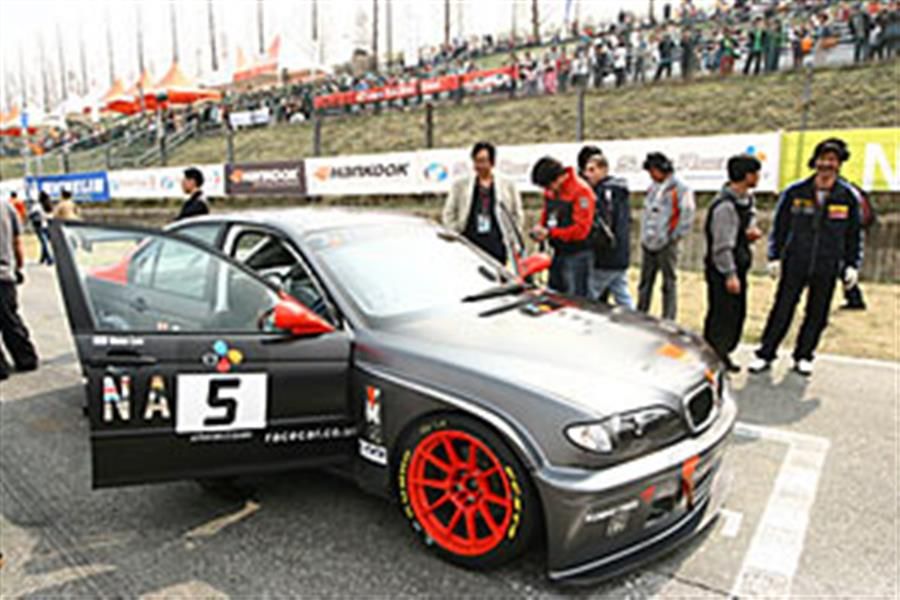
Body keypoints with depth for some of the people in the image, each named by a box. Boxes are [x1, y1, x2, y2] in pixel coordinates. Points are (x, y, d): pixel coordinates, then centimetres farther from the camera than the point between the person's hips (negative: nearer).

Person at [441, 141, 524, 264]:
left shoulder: (508, 186, 11)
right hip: (469, 245, 0)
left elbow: (518, 215, 15)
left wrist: (510, 238, 4)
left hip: (496, 246, 0)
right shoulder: (460, 185, 11)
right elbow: (448, 215, 13)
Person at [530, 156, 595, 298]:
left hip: (577, 255, -8)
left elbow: (581, 229, -21)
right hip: (558, 252, 8)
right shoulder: (551, 190, 6)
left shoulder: (581, 190, -17)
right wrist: (541, 228, 0)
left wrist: (550, 233, -21)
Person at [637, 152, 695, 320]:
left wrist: (674, 237, -10)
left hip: (666, 245, -7)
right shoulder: (652, 188, 13)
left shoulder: (680, 189, -8)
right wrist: (644, 236, 12)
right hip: (648, 245, 7)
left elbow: (687, 216, -11)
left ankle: (668, 319, 6)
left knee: (669, 284, 1)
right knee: (645, 283, 12)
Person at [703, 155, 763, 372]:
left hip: (738, 267, 10)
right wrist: (730, 274, -21)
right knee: (721, 316, -3)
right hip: (722, 271, -10)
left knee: (737, 314, 16)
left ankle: (723, 355, 29)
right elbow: (722, 245, -22)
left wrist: (752, 230, 3)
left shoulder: (746, 199, 8)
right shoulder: (725, 206, -22)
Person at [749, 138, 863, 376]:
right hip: (794, 264, -1)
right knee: (782, 311, 0)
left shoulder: (848, 197, 0)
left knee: (817, 315, 9)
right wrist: (775, 257, 0)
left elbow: (854, 234, 7)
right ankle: (765, 354, 11)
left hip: (827, 268, 1)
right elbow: (779, 227, 4)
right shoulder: (795, 192, -2)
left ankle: (803, 356, 24)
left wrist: (852, 265, 3)